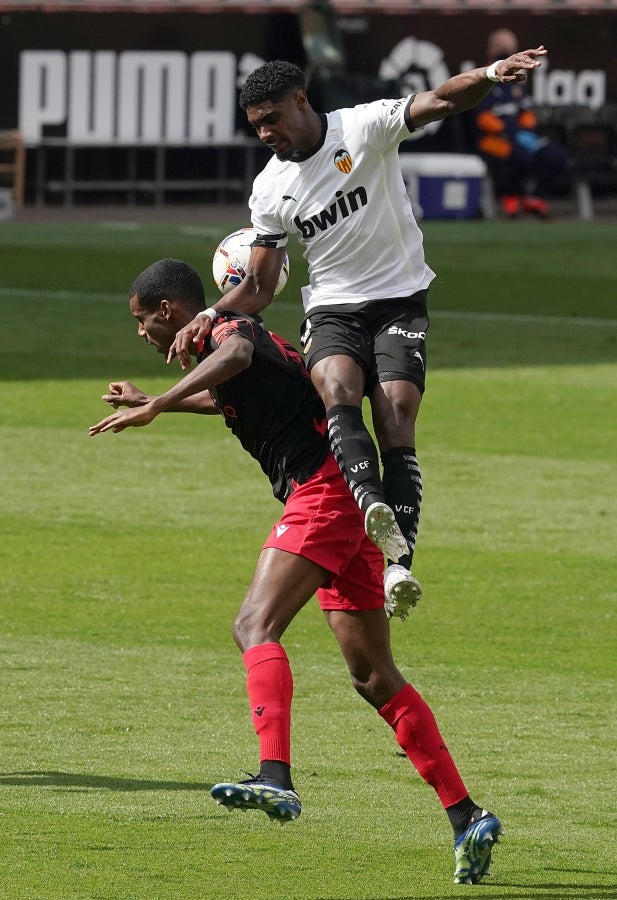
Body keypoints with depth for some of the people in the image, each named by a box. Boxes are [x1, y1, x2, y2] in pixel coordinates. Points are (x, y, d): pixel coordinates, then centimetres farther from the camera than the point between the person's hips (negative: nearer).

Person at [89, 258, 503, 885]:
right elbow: (225, 396, 49)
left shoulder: (228, 328, -3)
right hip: (344, 505, 10)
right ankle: (466, 817, 7)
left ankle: (275, 779, -43)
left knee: (256, 627, -23)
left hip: (322, 489, -10)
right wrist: (151, 403, 60)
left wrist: (158, 407, -36)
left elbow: (236, 355, -30)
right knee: (374, 677, 9)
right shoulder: (235, 340, 25)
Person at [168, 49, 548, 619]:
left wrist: (491, 75, -39)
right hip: (332, 309, 2)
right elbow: (260, 287, 10)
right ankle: (375, 508, -52)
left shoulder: (365, 128, -6)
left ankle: (399, 563, -28)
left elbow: (439, 101, -20)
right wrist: (211, 317, -8)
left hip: (399, 300, -2)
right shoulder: (270, 191, 6)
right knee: (337, 387, -31)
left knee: (396, 421, -19)